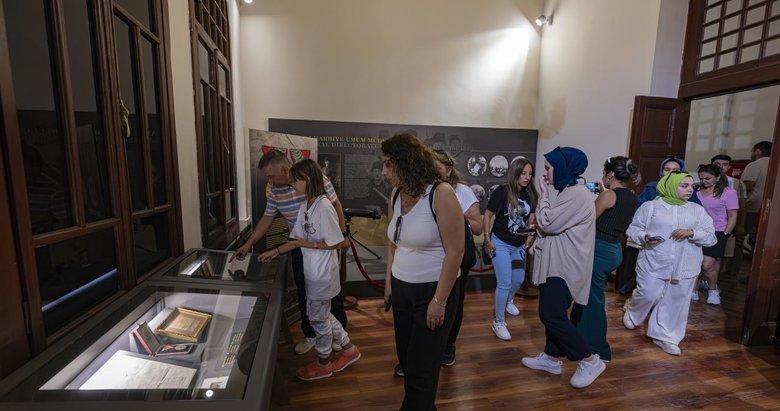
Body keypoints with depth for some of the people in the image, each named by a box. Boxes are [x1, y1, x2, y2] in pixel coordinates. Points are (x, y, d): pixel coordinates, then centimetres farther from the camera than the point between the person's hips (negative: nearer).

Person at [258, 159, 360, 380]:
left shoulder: (323, 207, -23)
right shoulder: (305, 207, 4)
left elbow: (341, 243, -22)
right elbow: (298, 239, 11)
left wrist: (309, 244, -20)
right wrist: (275, 252, 9)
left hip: (322, 274, -8)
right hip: (312, 272, 8)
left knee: (318, 317, 10)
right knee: (321, 314, 21)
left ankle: (323, 364, 35)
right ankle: (349, 349, 39)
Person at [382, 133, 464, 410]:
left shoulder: (441, 194, -19)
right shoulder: (396, 197, 1)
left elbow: (455, 251, -19)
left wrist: (439, 300, -16)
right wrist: (388, 283, 10)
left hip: (432, 290, -6)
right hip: (401, 289, 6)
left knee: (421, 369, 9)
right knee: (406, 359, 20)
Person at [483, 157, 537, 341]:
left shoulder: (530, 195, -1)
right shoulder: (501, 191, -16)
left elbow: (531, 218, 12)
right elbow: (488, 215, -12)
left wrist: (530, 236, 1)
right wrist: (487, 238, -15)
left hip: (519, 245, 6)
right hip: (501, 244, -6)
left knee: (518, 279, 21)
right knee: (505, 283, -6)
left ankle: (508, 302, 52)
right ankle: (498, 322, 11)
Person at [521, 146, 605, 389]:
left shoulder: (577, 194, -19)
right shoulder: (568, 192, 14)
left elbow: (548, 224, -21)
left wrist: (543, 195, -11)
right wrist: (538, 225, 2)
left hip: (566, 266, -10)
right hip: (559, 263, 10)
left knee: (552, 315, -6)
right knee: (552, 313, 15)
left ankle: (590, 361, 10)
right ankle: (551, 358, 28)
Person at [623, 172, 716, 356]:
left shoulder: (698, 210, 6)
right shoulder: (650, 206, -2)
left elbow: (711, 237, 4)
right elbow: (633, 228, 1)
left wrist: (692, 233, -15)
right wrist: (644, 237, -19)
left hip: (684, 265, 3)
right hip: (654, 262, -3)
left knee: (676, 302, 9)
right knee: (649, 295, -1)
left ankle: (664, 336, 24)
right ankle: (632, 311, 32)